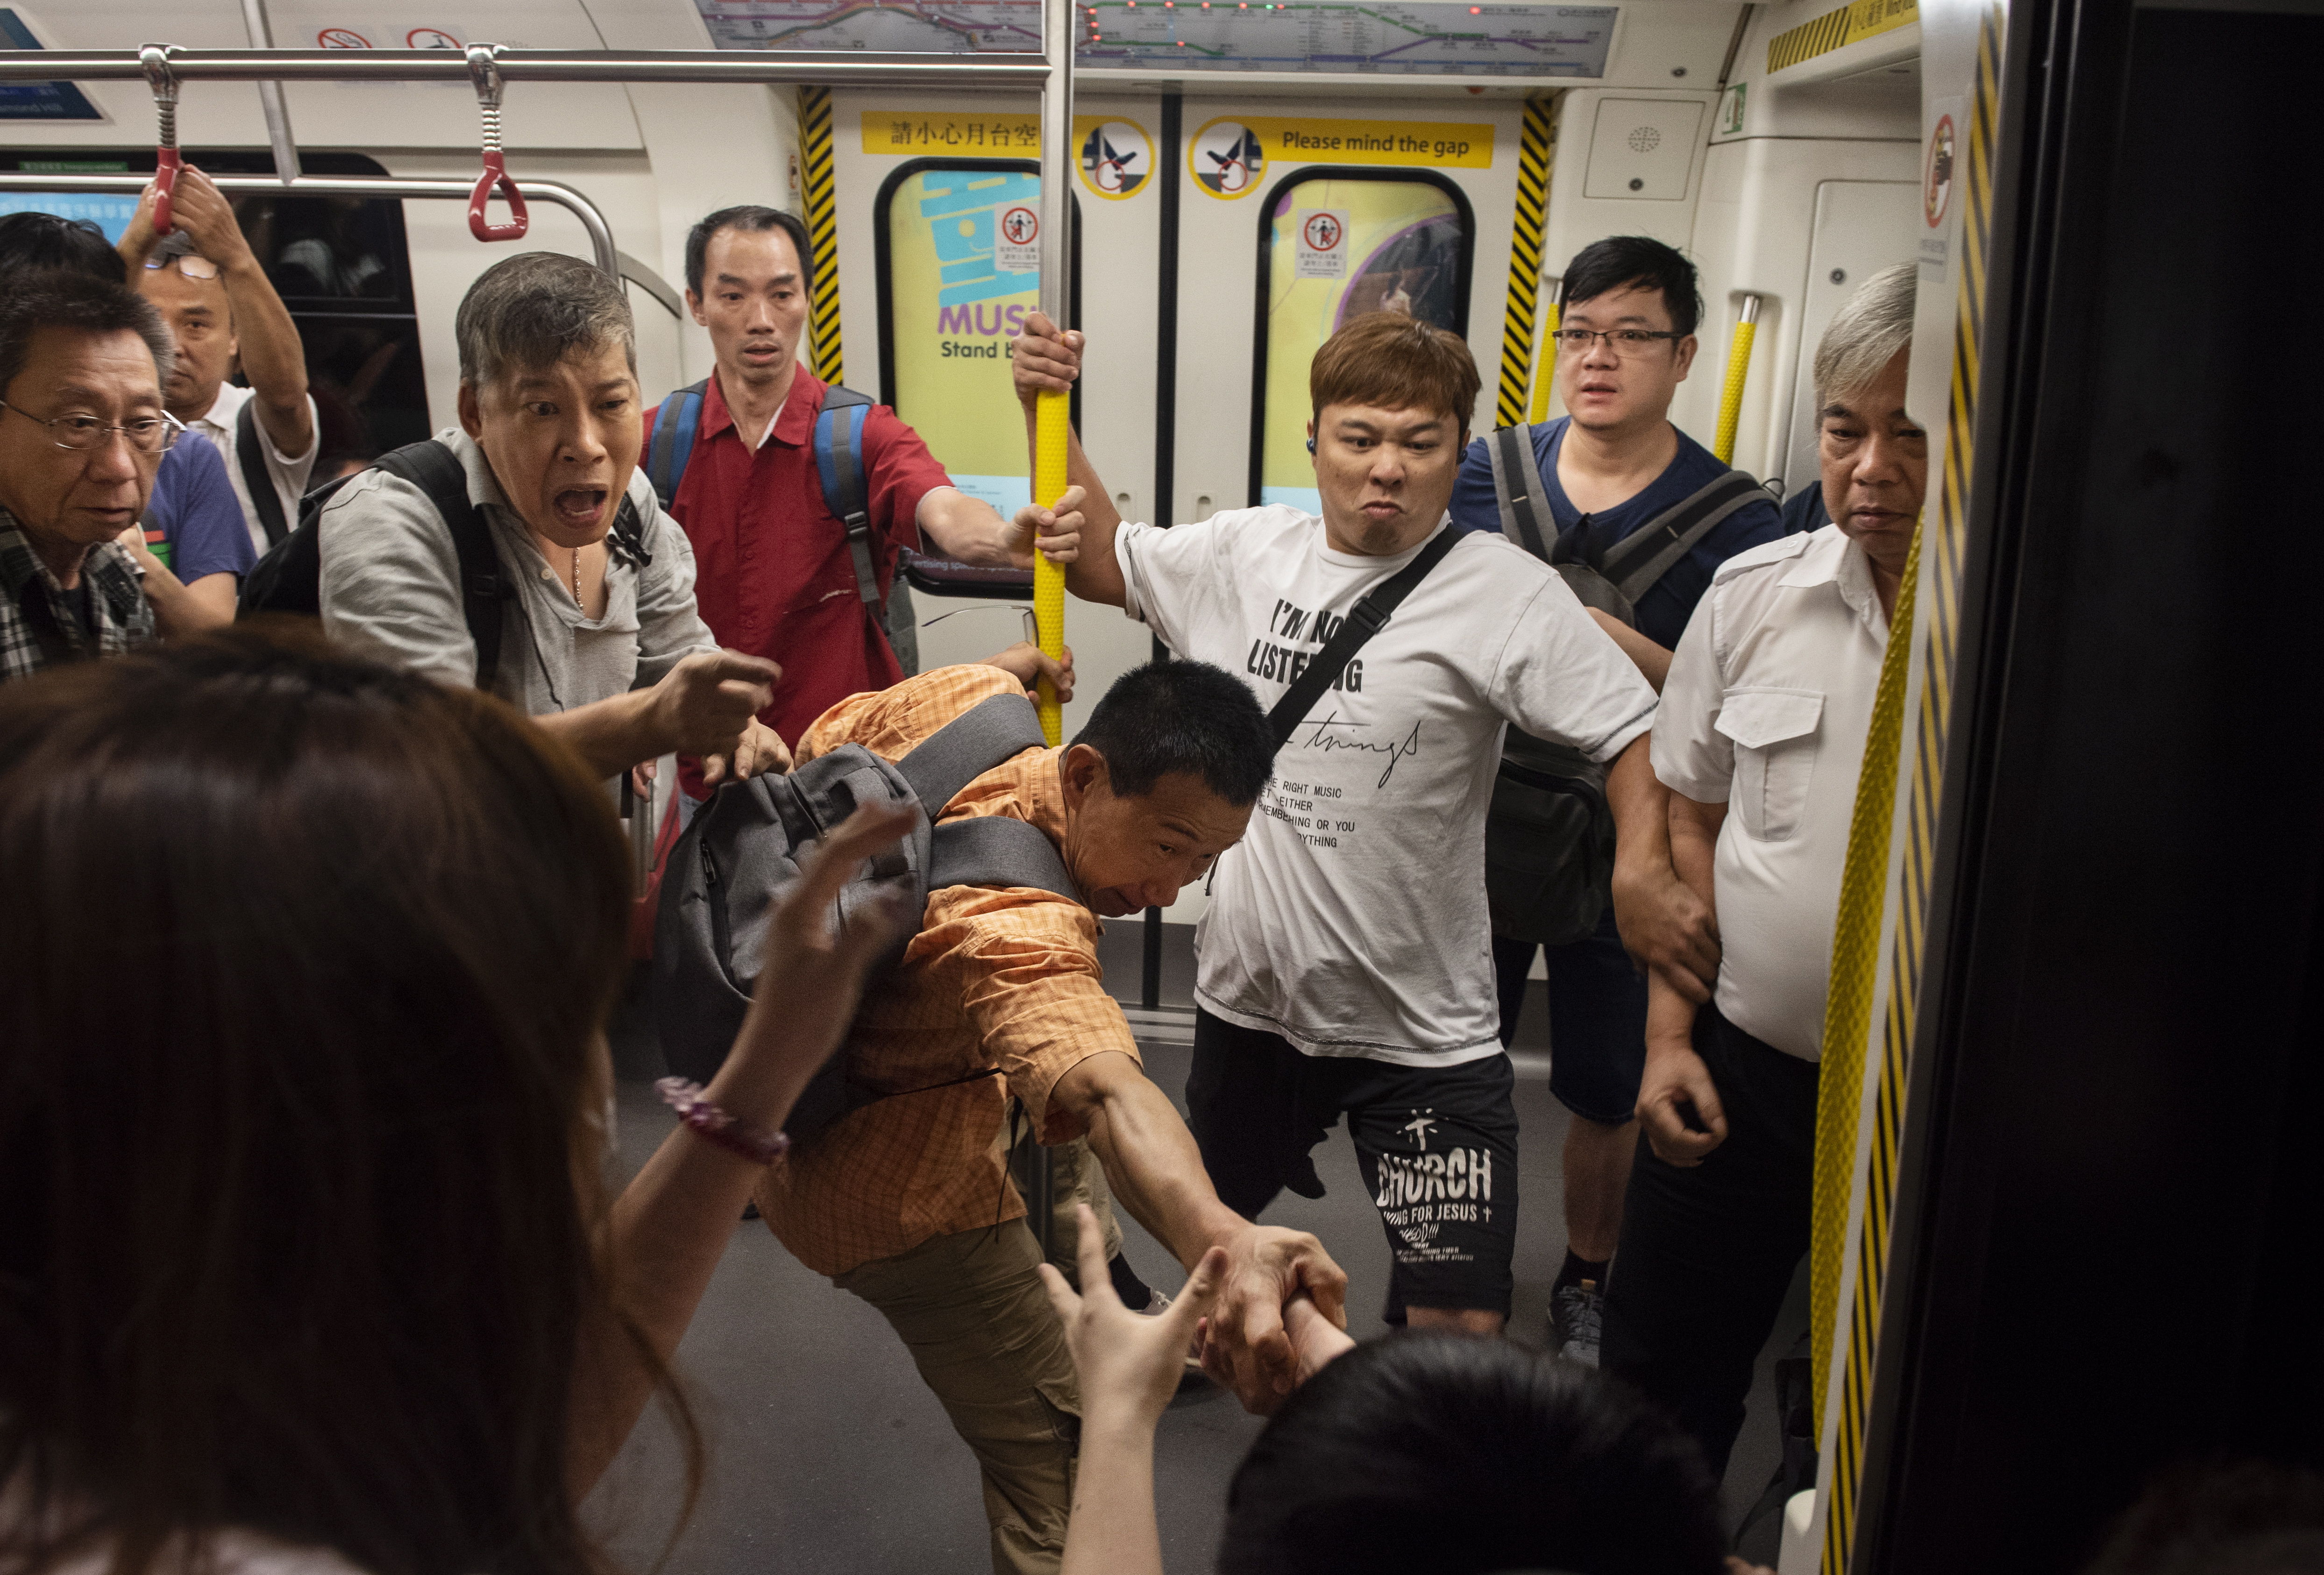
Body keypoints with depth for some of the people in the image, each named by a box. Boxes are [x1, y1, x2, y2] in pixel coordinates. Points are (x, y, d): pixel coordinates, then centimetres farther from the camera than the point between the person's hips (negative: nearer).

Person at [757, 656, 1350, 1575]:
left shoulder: (974, 698, -17)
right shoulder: (1020, 925, -42)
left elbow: (822, 744, 3)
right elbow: (1102, 1092, -61)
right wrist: (1221, 1241, -77)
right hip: (893, 1201, -9)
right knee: (1063, 1466, -4)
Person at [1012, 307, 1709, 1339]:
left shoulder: (1507, 594, -14)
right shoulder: (1245, 552, 1)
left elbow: (1635, 733, -17)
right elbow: (1102, 563, 15)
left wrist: (1643, 870, -33)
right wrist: (1050, 417, 6)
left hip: (1422, 1031, -4)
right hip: (1248, 994, 5)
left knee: (1461, 1324, -4)